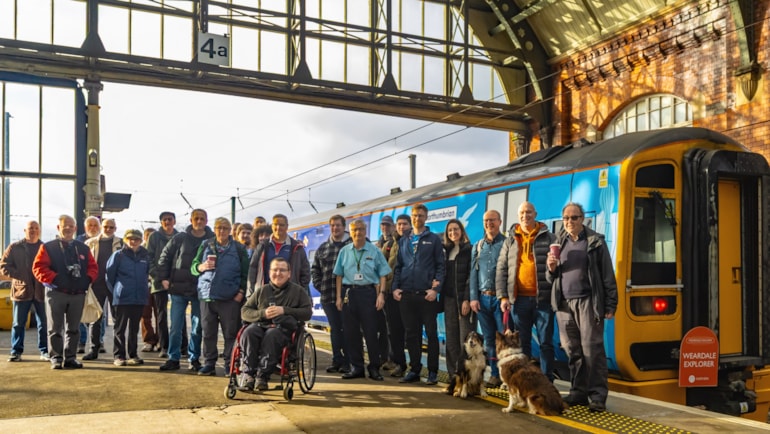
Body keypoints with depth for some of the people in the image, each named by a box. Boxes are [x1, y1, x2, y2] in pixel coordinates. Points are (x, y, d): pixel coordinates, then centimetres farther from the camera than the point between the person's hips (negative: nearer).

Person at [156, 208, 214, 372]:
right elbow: (165, 257, 9)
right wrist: (163, 278, 3)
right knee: (175, 326, 4)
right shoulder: (179, 238, 3)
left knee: (197, 327, 7)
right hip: (178, 288, 1)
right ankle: (173, 358, 13)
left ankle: (194, 359, 19)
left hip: (200, 291, -1)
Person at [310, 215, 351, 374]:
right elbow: (315, 268, 21)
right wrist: (319, 285, 9)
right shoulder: (323, 247, 15)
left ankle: (347, 362, 6)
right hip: (328, 295, 5)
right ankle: (337, 360, 18)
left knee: (347, 329, -1)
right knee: (334, 329, 10)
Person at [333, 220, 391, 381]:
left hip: (368, 292, -3)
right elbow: (339, 275, 11)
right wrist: (339, 296, 6)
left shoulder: (374, 251, 1)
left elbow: (382, 274, 2)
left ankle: (374, 368, 9)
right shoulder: (344, 251, 8)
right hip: (349, 293, 3)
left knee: (371, 332, -2)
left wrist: (381, 294, -7)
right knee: (351, 332, 6)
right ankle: (356, 367, 17)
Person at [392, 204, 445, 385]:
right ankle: (414, 370, 16)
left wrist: (436, 288, -12)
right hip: (407, 294, 4)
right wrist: (395, 287, 3)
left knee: (431, 333, 1)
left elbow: (440, 266, -1)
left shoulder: (433, 239, 5)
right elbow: (398, 266, 16)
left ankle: (433, 372, 7)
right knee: (411, 334, 8)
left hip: (427, 294, -4)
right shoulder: (403, 241, 16)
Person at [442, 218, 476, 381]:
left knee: (465, 337, -6)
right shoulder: (446, 250, 15)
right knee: (451, 338, 7)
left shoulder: (469, 250, -2)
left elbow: (471, 276, -8)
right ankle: (452, 373, 12)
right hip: (449, 299, 6)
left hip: (464, 299, -6)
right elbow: (444, 275, 15)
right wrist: (442, 298, 7)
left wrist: (467, 299, -15)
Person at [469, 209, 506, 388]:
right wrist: (473, 297, 4)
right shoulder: (478, 246, 15)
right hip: (483, 297, 5)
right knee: (489, 338, 7)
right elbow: (473, 273, 12)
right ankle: (495, 374, 14)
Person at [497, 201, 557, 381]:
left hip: (543, 298, -2)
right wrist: (503, 296, 1)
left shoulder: (549, 238, 4)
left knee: (546, 342, 3)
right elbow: (501, 269, 8)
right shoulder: (510, 240, 10)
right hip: (520, 299, 2)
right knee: (522, 343, 9)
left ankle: (547, 381, 10)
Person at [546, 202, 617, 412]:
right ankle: (578, 392, 15)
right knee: (572, 350, 7)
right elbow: (551, 278, 21)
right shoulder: (559, 243, 16)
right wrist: (551, 268, -2)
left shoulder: (595, 241, 2)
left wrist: (610, 305, -6)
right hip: (564, 303, 4)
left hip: (588, 302, -4)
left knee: (592, 349, -6)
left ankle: (598, 396, -2)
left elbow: (608, 275, -1)